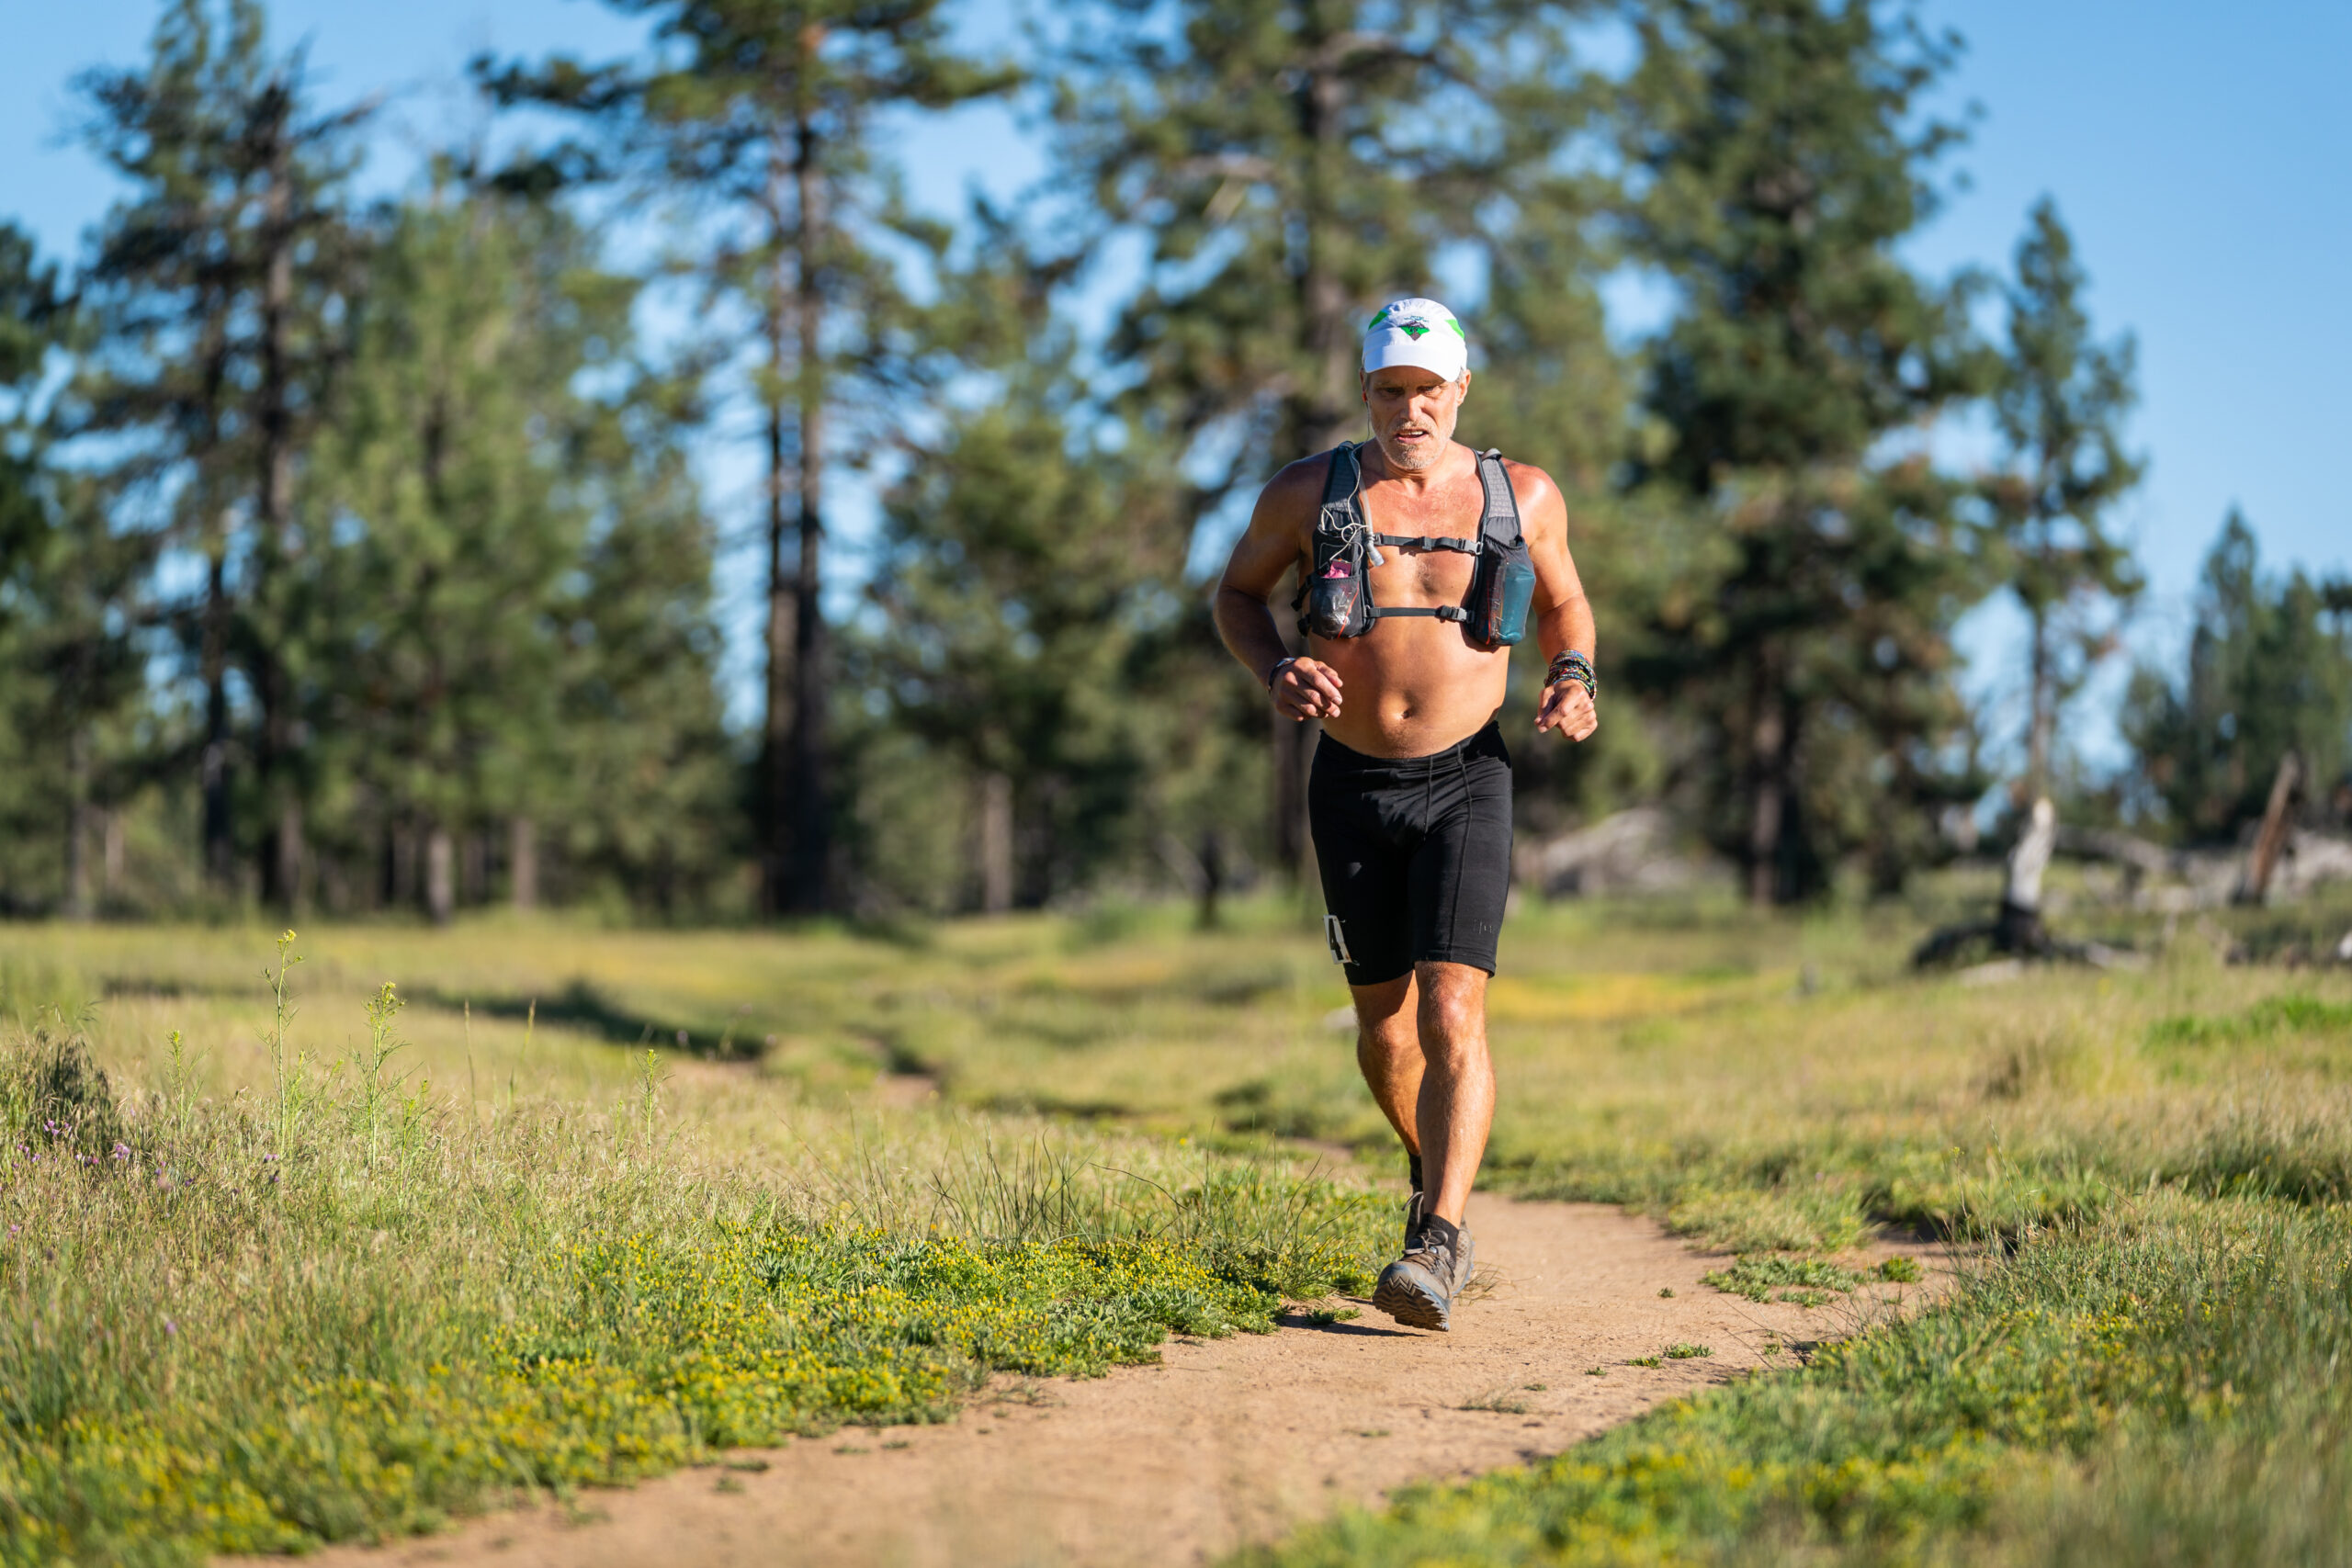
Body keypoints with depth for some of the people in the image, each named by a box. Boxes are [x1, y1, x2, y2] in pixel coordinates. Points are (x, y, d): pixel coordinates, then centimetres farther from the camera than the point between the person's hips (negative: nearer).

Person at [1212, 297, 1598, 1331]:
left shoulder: (1524, 497, 0)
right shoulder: (1308, 494, -2)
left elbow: (1563, 601, 17)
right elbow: (1238, 592, 11)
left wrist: (1574, 679, -4)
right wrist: (1275, 673, -9)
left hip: (1467, 782, -2)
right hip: (1352, 782, 2)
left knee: (1452, 1018, -17)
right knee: (1383, 1024, 13)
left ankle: (1439, 1248, -19)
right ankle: (1432, 1169, 41)